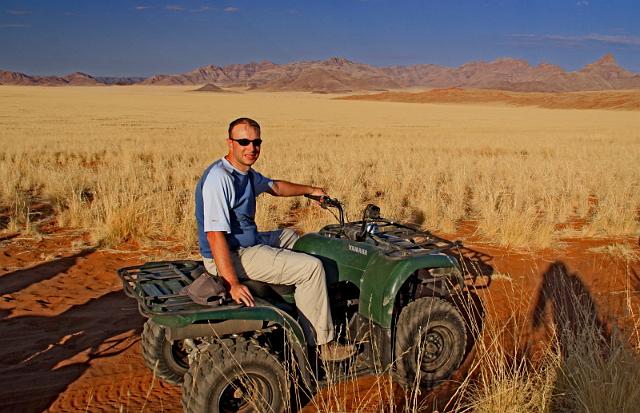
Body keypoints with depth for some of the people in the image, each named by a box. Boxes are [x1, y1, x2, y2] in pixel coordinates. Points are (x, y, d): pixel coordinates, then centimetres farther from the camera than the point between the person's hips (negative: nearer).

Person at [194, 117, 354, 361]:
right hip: (229, 256, -11)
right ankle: (320, 343, -6)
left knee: (290, 236, 31)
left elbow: (274, 187, 29)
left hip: (247, 243, 11)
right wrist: (233, 284, -33)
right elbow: (215, 235, -30)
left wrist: (310, 190, 29)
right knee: (311, 267, -14)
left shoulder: (246, 173, 8)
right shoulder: (219, 178, -24)